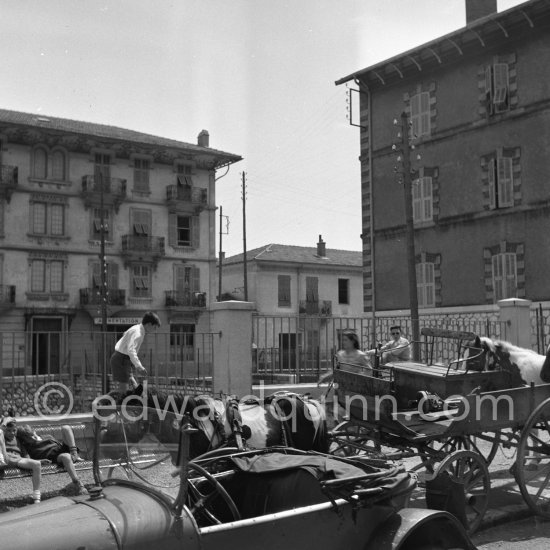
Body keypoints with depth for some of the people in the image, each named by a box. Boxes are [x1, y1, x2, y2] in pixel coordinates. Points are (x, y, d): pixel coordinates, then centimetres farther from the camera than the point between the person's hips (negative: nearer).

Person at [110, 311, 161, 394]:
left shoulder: (139, 329, 11)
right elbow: (131, 350, -34)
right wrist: (139, 366, -41)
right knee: (123, 388, -13)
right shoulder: (137, 332, -19)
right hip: (120, 360, -10)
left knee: (133, 387, 9)